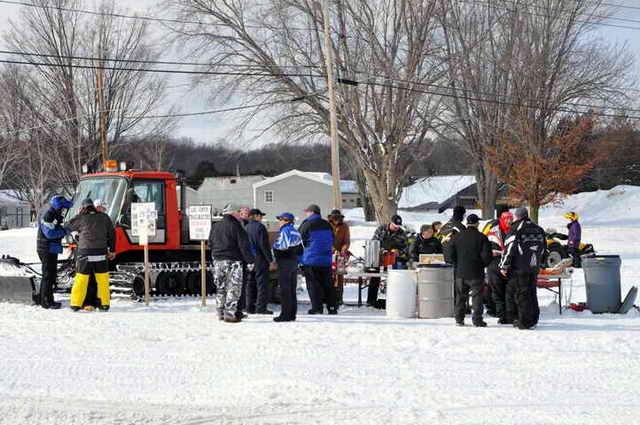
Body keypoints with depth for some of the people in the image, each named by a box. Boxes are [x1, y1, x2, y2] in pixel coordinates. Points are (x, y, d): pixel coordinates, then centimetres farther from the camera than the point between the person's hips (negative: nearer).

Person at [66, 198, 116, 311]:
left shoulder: (81, 218, -1)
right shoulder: (104, 217, 7)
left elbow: (67, 227, 11)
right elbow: (112, 234, 10)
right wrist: (112, 250, 16)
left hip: (85, 253, -2)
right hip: (101, 254, 2)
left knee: (81, 279, 3)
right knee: (102, 279, 10)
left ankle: (76, 304, 4)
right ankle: (104, 303, 11)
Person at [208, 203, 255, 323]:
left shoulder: (215, 227, 10)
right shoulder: (236, 227, -11)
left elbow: (210, 243, 18)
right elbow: (244, 246, -12)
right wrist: (250, 260, -7)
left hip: (218, 260, 7)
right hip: (233, 261, -7)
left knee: (220, 287, 15)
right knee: (233, 288, -3)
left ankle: (221, 313, 19)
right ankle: (230, 314, -7)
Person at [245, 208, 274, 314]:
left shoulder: (246, 228, 10)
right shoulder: (259, 227, -11)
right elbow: (264, 245, -15)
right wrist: (270, 259, -12)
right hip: (260, 259, -7)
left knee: (250, 284, 12)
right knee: (262, 283, -4)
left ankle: (250, 307, 13)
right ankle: (261, 307, -8)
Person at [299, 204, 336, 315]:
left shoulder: (306, 225, -10)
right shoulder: (327, 225, 8)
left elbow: (299, 241, -4)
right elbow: (332, 241, 18)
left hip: (311, 259, -5)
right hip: (326, 260, 5)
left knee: (313, 284, -1)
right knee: (327, 284, 10)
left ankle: (317, 308, -5)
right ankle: (332, 307, 9)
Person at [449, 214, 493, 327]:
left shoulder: (457, 237, 2)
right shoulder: (482, 238, -9)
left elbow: (451, 254, 4)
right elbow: (487, 255, -11)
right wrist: (483, 265, 7)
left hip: (461, 272, 3)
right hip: (476, 273, -3)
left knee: (461, 296, 13)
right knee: (477, 296, 1)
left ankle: (459, 319, 14)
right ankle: (477, 319, -5)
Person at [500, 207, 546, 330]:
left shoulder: (516, 229, -11)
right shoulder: (538, 229, 12)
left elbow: (509, 249, -14)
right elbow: (542, 248, 20)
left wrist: (504, 266, -7)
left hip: (520, 268, -7)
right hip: (534, 268, 7)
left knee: (521, 293, -3)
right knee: (532, 292, 15)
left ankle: (525, 321, -4)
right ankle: (533, 319, 19)